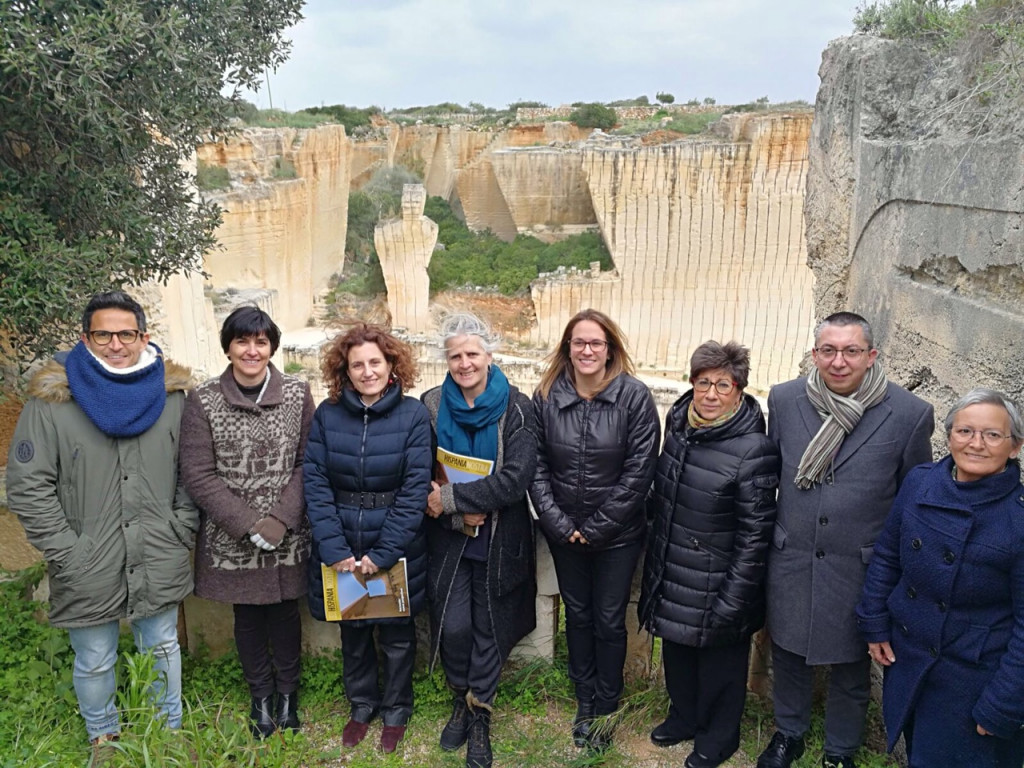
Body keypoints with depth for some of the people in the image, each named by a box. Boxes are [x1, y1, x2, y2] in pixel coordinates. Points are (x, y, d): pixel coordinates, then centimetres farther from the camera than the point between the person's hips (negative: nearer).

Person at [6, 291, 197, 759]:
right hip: (87, 571, -1)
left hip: (159, 563, 2)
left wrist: (181, 531, -2)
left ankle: (170, 731, 41)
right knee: (94, 663, 16)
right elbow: (27, 485, -7)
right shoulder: (51, 399, -8)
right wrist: (66, 551, -10)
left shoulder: (173, 392, -1)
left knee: (162, 649, 19)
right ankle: (103, 738, 42)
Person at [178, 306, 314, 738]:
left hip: (289, 537, 1)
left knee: (284, 612, 15)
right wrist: (249, 525, -15)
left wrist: (281, 521, -15)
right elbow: (197, 475, -9)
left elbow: (307, 463, -4)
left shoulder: (297, 394, -4)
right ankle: (260, 695, 38)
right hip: (231, 539, 0)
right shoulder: (203, 402, -7)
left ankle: (287, 691, 39)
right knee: (247, 617, 15)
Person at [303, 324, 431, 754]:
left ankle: (396, 711, 37)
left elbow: (415, 489, -13)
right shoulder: (327, 414, -4)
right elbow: (314, 482, -6)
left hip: (395, 547, -2)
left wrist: (383, 553, -16)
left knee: (396, 633, 14)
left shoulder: (413, 415, -10)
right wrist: (334, 548, -14)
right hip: (341, 546, 2)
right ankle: (361, 705, 41)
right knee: (352, 630, 18)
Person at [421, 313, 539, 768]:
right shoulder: (431, 406, -3)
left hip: (499, 540, -1)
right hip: (448, 539, 2)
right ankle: (461, 701, 32)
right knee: (453, 626, 3)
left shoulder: (516, 409, -10)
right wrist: (462, 512, -16)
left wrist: (449, 497, -20)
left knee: (490, 628, 9)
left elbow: (515, 479, -19)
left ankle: (479, 717, 31)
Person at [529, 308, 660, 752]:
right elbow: (536, 466, -3)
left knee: (609, 620, 9)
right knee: (577, 614, 17)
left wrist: (597, 527, -13)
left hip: (618, 533, -2)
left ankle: (605, 707, 30)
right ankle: (584, 702, 36)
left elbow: (638, 471, -13)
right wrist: (558, 523, -10)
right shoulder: (547, 396, -5)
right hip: (564, 531, 3)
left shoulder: (634, 397, -13)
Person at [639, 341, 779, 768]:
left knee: (720, 664, 16)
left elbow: (754, 535, -19)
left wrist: (731, 603, -18)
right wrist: (656, 556, 16)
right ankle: (684, 716, 50)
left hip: (716, 585, -6)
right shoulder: (677, 421, -2)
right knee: (676, 651, 25)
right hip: (670, 572, 6)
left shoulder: (754, 450, -23)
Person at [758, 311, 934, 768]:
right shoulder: (784, 400, -7)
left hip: (860, 571, -2)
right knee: (787, 656, 22)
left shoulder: (910, 415, -14)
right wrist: (773, 537, 10)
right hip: (790, 563, 2)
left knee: (851, 670, 18)